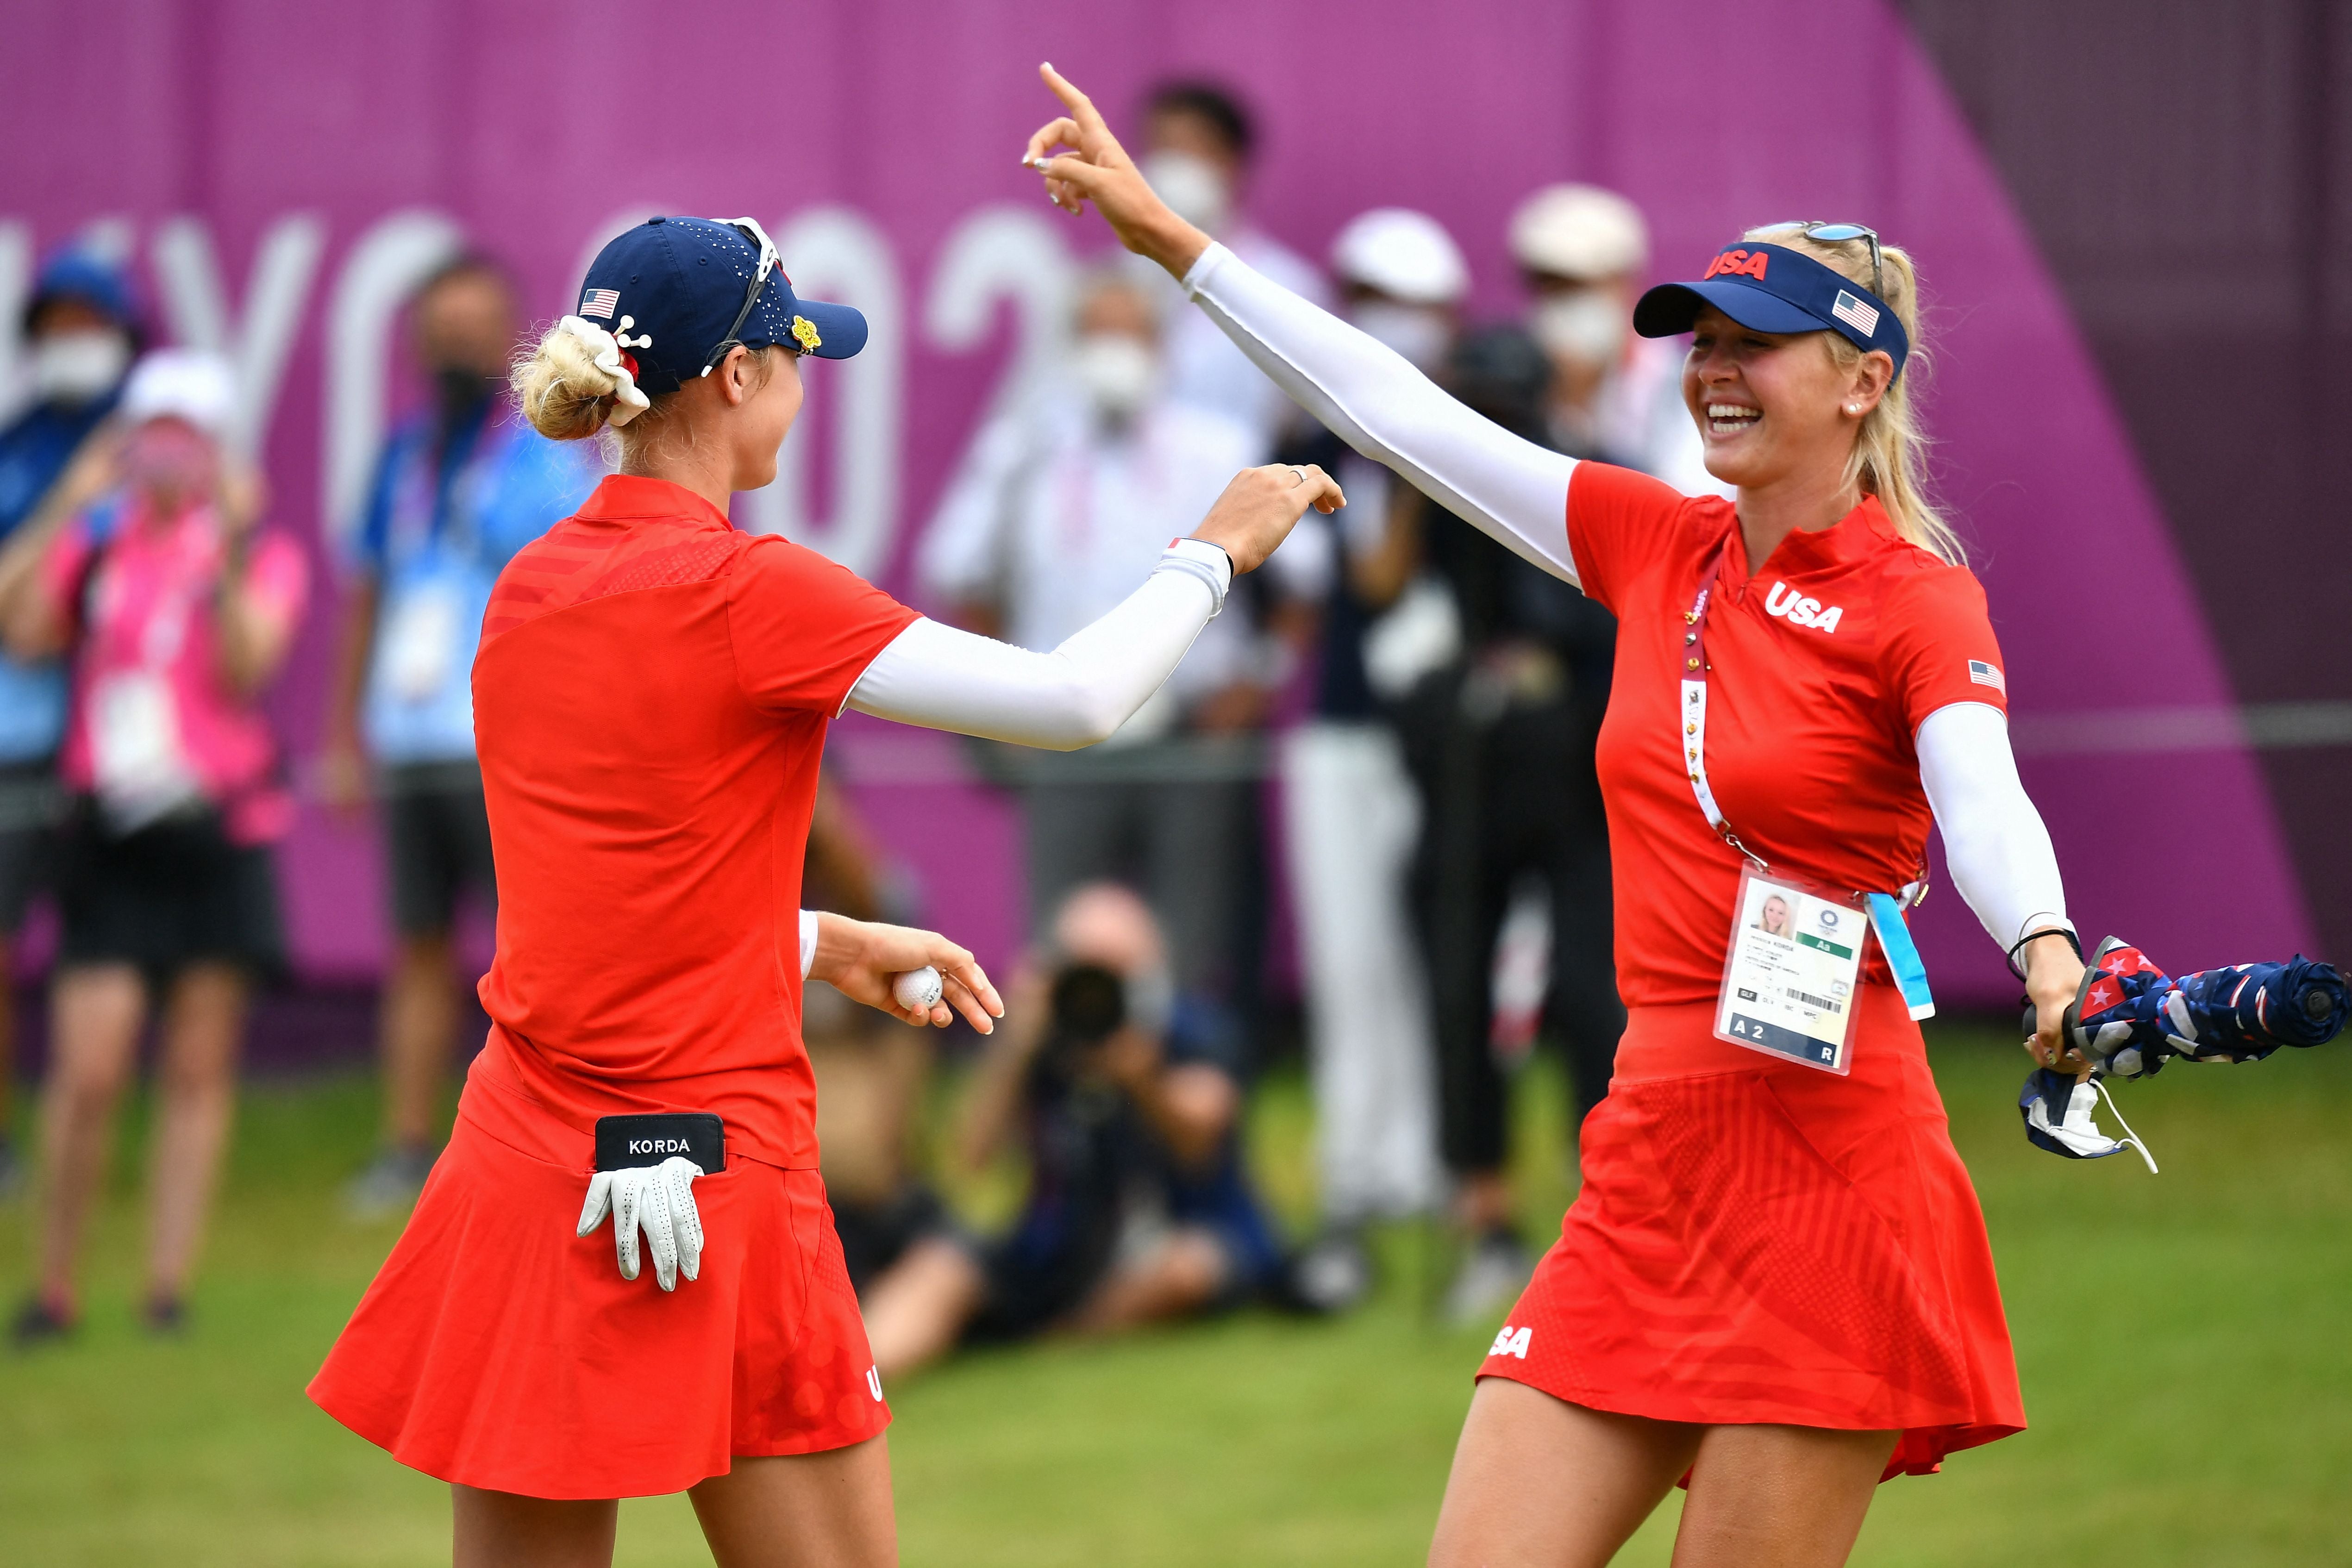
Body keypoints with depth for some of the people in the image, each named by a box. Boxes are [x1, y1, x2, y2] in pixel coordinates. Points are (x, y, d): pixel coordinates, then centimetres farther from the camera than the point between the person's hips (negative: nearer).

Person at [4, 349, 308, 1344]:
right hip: (113, 835, 0)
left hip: (217, 833, 0)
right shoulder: (96, 542, 10)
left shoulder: (262, 554, 5)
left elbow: (248, 665, -10)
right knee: (88, 1070, -8)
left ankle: (169, 1287, 7)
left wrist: (228, 553, -19)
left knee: (199, 1070, 2)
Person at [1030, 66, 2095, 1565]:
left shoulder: (1917, 599, -6)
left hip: (1828, 1181, -6)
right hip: (1651, 1159, 6)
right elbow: (1402, 414, 16)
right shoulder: (1657, 545, 11)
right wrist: (1166, 235, 17)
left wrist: (2050, 962, -45)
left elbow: (1987, 807, -23)